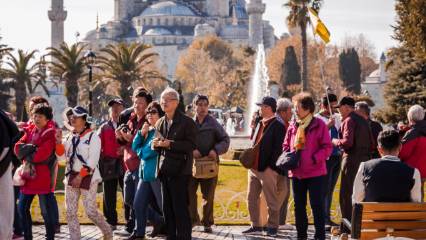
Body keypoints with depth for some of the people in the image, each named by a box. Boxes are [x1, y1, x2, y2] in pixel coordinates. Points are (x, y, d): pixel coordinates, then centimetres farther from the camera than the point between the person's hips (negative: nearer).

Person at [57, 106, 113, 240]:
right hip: (71, 176, 6)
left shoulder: (93, 137, -6)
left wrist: (80, 176, -20)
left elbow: (92, 160, -14)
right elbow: (62, 155, 10)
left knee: (90, 210, -8)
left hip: (88, 177, -6)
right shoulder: (70, 137, 13)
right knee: (70, 211, 1)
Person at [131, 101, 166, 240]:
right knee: (138, 204, 11)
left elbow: (146, 153, -19)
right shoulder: (147, 130, 14)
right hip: (145, 173, 9)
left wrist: (140, 151, 3)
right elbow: (134, 147, 9)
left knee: (163, 206, 2)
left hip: (156, 174, -9)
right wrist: (141, 133, -4)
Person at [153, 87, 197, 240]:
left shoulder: (187, 122, -5)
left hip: (179, 170, -6)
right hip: (164, 170, 7)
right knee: (167, 208, 9)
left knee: (180, 207, -6)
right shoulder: (160, 123, 15)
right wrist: (156, 144, 0)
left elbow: (191, 145, -13)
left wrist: (170, 144, -19)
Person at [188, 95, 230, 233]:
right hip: (192, 162, 0)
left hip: (210, 163, 0)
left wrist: (216, 150, -13)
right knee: (189, 192, -1)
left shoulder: (213, 123, 3)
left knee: (208, 194, 6)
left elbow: (225, 140, 3)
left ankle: (207, 223, 16)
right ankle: (193, 218, 15)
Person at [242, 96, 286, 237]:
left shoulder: (278, 126, -10)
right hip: (254, 168, 9)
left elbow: (278, 149, -15)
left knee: (271, 201, 1)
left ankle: (272, 227, 9)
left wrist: (270, 167, -18)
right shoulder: (260, 124, 16)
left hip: (267, 169, -9)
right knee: (252, 199, 12)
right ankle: (256, 226, 21)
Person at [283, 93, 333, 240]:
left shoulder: (319, 125, -7)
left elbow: (327, 148, -9)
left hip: (315, 173, -6)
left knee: (317, 205, -3)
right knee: (299, 206, 12)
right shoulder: (293, 126, 9)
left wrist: (314, 159, -20)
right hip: (297, 173, 6)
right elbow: (286, 145, 20)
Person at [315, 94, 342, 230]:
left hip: (337, 156, 7)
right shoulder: (317, 119, -8)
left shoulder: (336, 117, 12)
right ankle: (324, 220, -6)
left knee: (330, 189, 11)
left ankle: (328, 219, 17)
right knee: (325, 189, -7)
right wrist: (328, 125, -30)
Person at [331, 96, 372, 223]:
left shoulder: (349, 120, -10)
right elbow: (371, 143, 18)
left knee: (346, 194, -5)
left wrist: (335, 141, -4)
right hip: (365, 159, 8)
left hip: (352, 160, -8)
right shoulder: (363, 121, 16)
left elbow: (347, 142, -20)